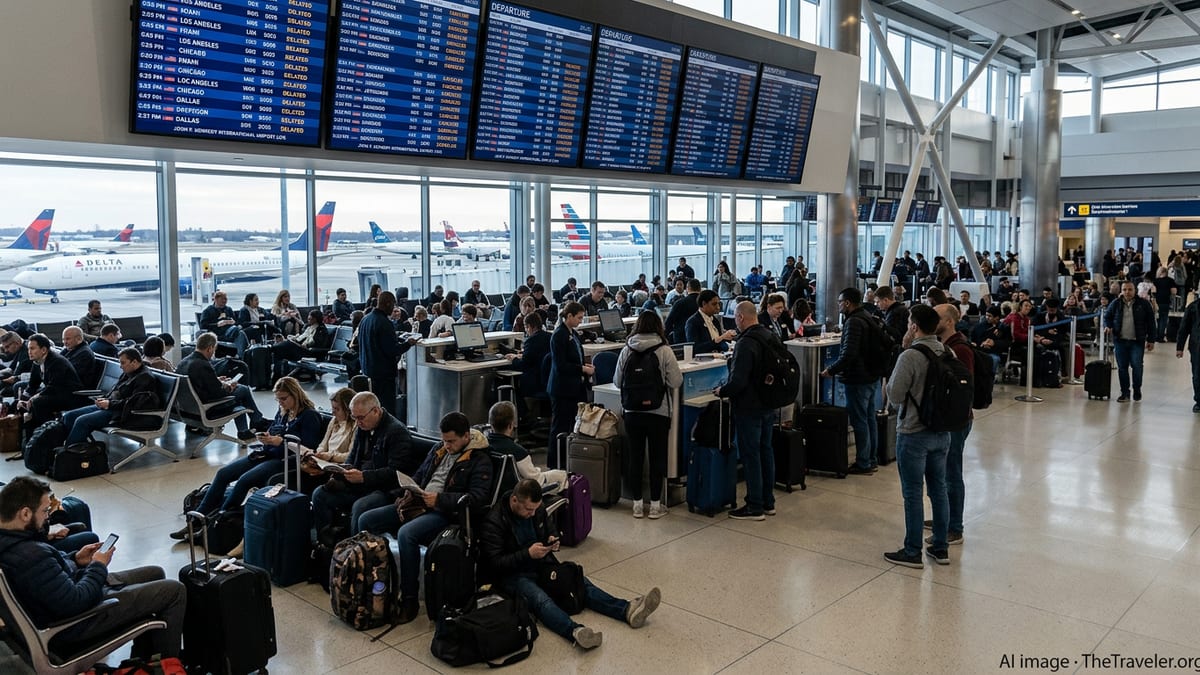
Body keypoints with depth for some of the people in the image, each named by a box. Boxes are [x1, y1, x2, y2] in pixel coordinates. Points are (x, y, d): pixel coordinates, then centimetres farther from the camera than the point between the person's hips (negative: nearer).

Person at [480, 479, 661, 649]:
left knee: (581, 583, -17)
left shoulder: (538, 509, 3)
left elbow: (552, 529, 21)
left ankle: (627, 610, -35)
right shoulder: (494, 523, -16)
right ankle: (575, 632, -62)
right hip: (514, 575, -6)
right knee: (540, 599, -36)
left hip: (543, 565, 6)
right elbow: (495, 563, -18)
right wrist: (528, 554, -25)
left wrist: (553, 541, -3)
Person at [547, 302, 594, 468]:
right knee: (560, 426, 0)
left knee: (575, 424, 10)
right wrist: (582, 369, -17)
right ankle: (554, 465, 10)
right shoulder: (559, 335, -16)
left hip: (575, 387, 9)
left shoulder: (573, 333, 12)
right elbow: (560, 365, -20)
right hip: (563, 388, -9)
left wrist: (584, 367, 6)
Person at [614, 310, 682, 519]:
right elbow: (676, 382, -10)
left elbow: (617, 382, 4)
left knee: (635, 457, 11)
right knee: (657, 458, 9)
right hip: (658, 413, -2)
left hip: (632, 413, 2)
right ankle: (655, 505, 14)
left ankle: (637, 504, 18)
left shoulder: (626, 350, -2)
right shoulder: (664, 351, -10)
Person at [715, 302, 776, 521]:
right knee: (765, 451, 16)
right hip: (769, 405, 9)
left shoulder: (746, 344, -22)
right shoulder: (770, 338, 7)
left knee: (750, 455, -1)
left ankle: (754, 507, 6)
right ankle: (768, 502, 25)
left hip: (749, 408, -9)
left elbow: (738, 381, -27)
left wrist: (722, 391, -8)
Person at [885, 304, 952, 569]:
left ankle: (912, 552, 12)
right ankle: (940, 548, 25)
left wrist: (893, 376, 2)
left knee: (913, 494, 3)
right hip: (942, 432, 6)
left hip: (913, 435, -6)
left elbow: (894, 394, -17)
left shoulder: (909, 356, -19)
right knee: (939, 489, 15)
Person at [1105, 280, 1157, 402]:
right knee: (1122, 367, 4)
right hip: (1120, 341, 2)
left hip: (1137, 342, -2)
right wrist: (1108, 326, -4)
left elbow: (1151, 323, 3)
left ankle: (1137, 391, 15)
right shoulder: (1116, 304, 4)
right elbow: (1107, 317, 17)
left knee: (1137, 366, -6)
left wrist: (1151, 340, 0)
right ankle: (1125, 393, 13)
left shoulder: (1143, 304, -1)